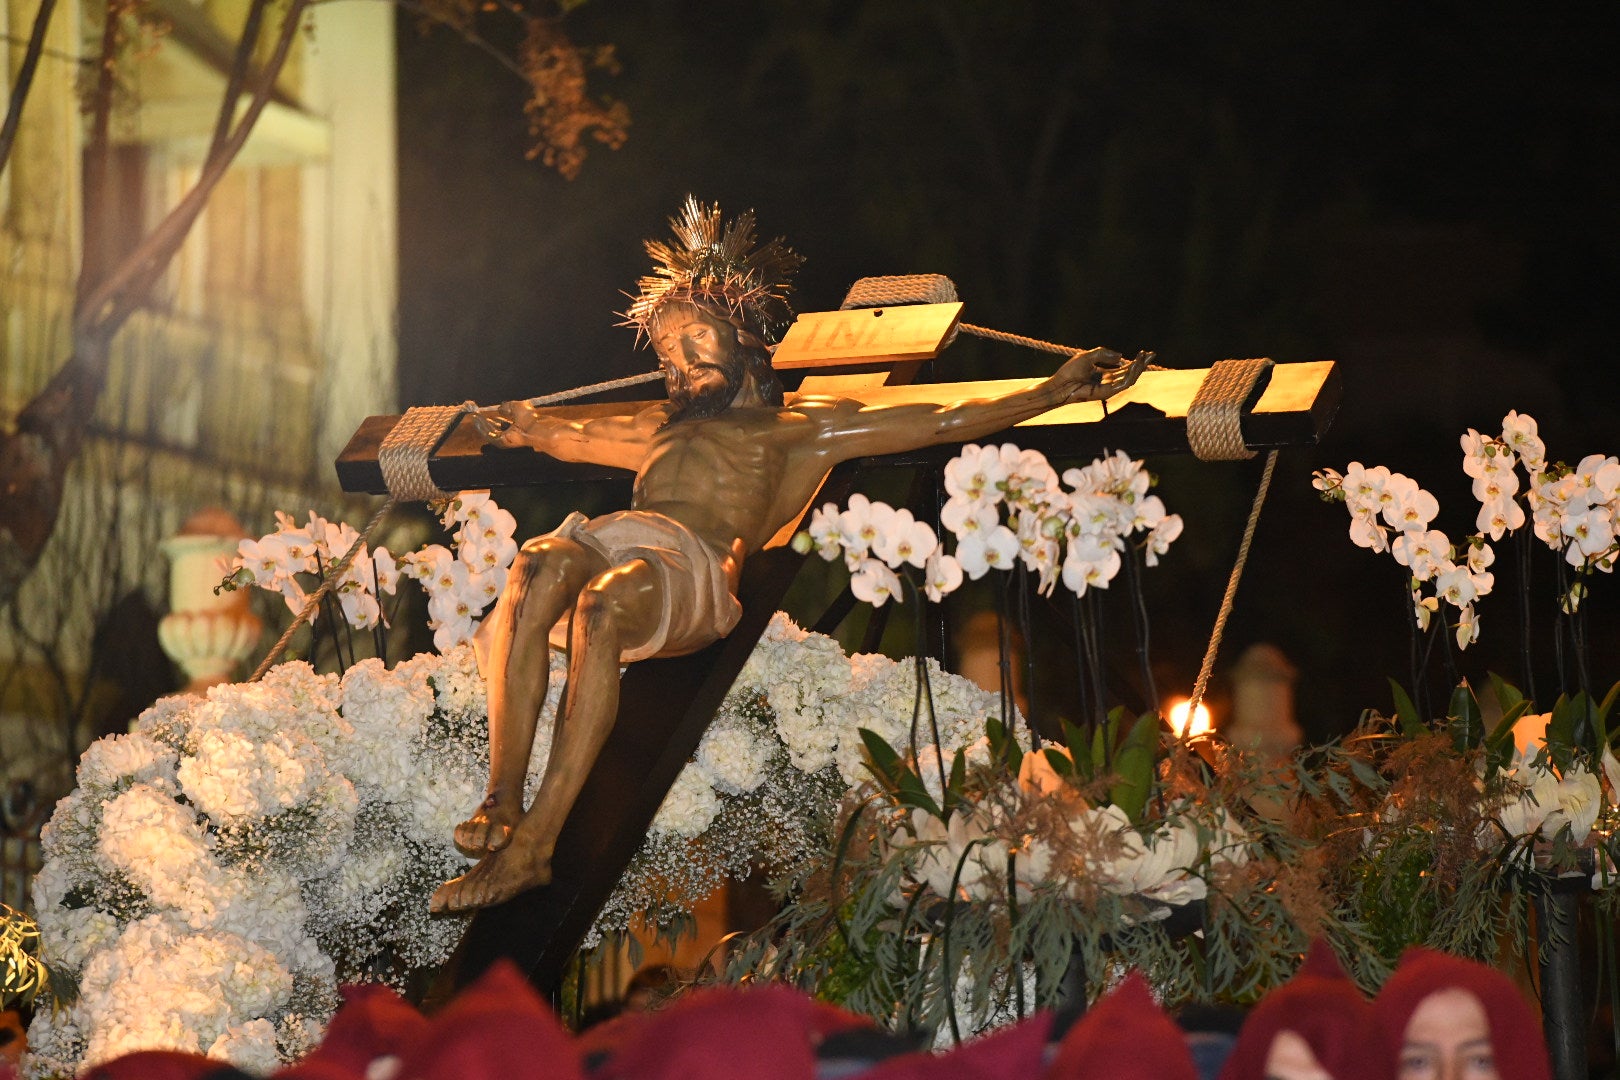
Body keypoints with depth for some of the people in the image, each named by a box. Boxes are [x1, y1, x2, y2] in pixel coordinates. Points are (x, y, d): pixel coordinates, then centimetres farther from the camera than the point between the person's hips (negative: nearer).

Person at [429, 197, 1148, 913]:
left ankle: (533, 842, -47)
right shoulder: (658, 430, 42)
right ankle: (501, 800, -46)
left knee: (603, 604, -40)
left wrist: (1057, 390, 16)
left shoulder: (799, 430, 27)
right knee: (538, 566, -35)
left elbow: (941, 423, 21)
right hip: (607, 538, 4)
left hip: (695, 569, -4)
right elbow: (566, 436, 63)